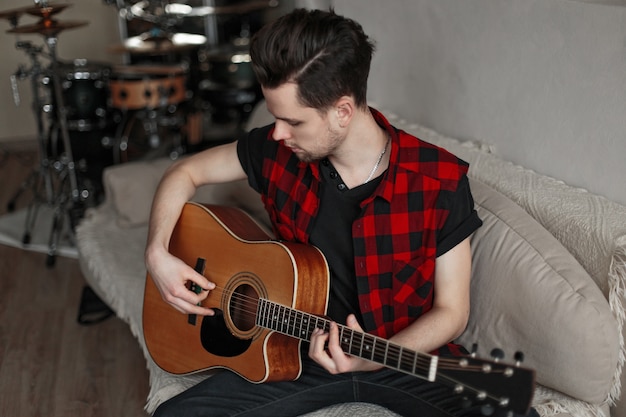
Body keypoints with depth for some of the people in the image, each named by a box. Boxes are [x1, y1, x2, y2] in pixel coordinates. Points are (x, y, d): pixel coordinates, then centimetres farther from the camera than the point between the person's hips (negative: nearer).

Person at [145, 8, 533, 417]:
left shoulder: (441, 181, -17)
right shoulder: (278, 152, -8)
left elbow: (451, 311, -10)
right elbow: (185, 173, 8)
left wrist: (375, 359, -26)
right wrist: (158, 253, -7)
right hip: (309, 351, 2)